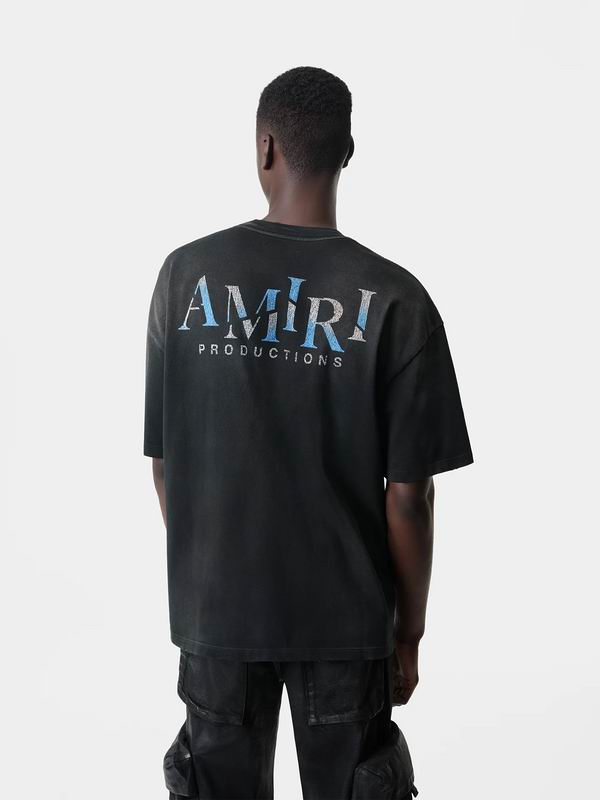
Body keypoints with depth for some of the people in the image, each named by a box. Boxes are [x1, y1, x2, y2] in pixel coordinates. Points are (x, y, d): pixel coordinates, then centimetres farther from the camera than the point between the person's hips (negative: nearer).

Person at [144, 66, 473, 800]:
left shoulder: (185, 274, -8)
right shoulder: (395, 300, -14)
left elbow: (162, 459, -1)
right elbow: (406, 496, -12)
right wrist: (408, 632, 3)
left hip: (213, 606, 2)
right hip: (345, 616, -1)